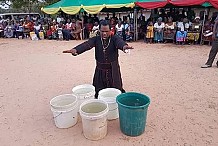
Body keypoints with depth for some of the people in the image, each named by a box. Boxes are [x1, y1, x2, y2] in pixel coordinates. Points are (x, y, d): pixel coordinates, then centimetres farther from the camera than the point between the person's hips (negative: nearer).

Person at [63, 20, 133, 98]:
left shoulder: (114, 38, -6)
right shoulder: (96, 39, -1)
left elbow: (120, 42, -30)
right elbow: (86, 44, -20)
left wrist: (124, 46, -56)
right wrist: (75, 49, -41)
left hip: (113, 70, -1)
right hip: (100, 71, 2)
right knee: (98, 93, 10)